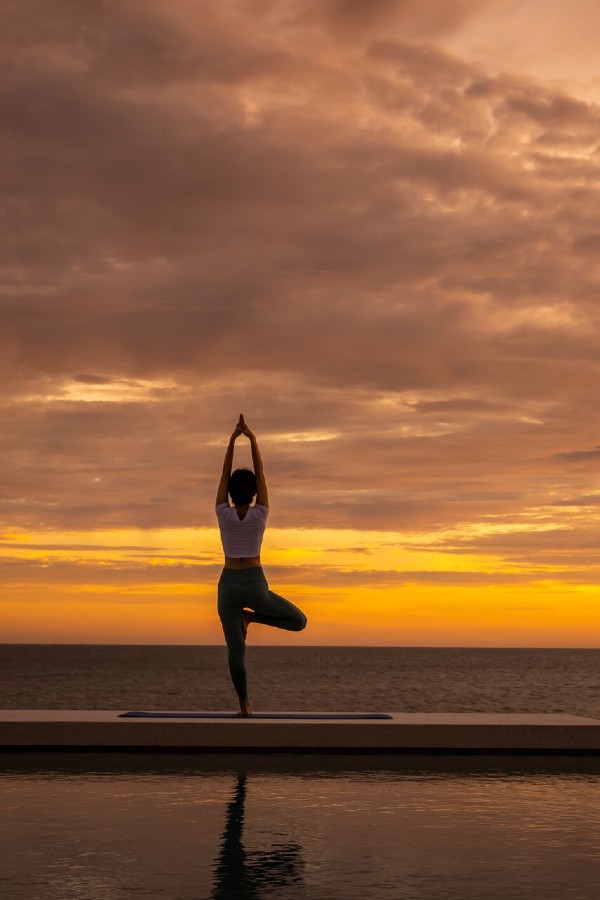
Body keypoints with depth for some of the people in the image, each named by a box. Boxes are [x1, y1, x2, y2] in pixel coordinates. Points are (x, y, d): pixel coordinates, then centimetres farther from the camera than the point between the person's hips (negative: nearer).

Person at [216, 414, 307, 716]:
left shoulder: (224, 514, -6)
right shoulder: (259, 514, -8)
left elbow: (225, 474, -1)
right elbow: (260, 474, -5)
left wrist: (232, 440, -4)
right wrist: (252, 439, -4)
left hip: (228, 585, 2)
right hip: (255, 585, -2)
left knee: (235, 651, 8)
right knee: (299, 621, 14)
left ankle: (244, 704, 2)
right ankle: (250, 617, -4)